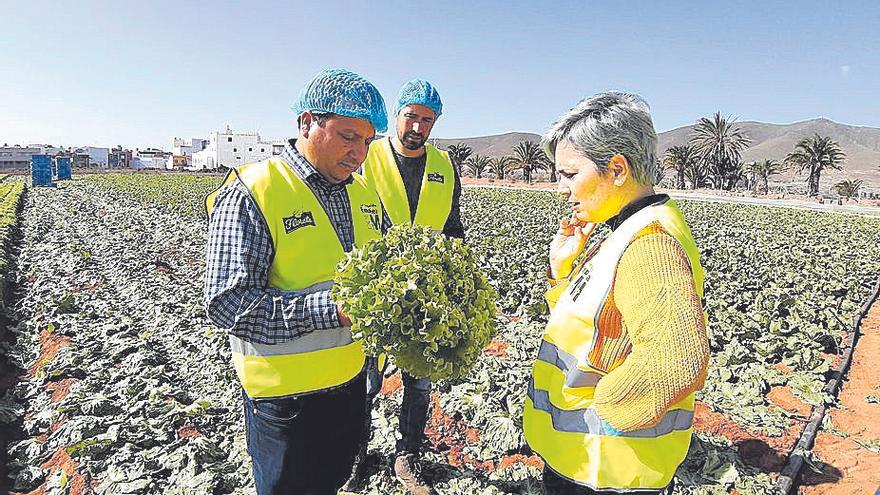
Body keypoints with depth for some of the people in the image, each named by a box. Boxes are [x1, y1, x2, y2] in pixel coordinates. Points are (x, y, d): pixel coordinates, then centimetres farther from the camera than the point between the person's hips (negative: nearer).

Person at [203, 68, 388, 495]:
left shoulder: (365, 194, 3)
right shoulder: (249, 194, -18)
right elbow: (228, 305, -23)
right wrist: (332, 308, -31)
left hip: (352, 378, 6)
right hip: (287, 393, -6)